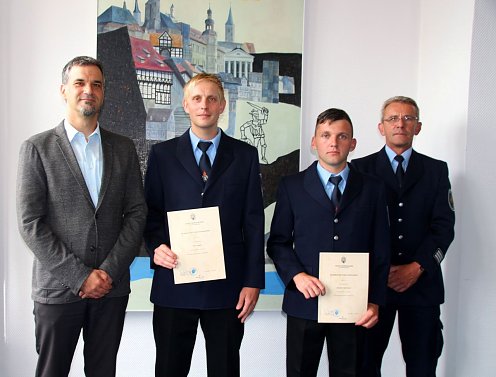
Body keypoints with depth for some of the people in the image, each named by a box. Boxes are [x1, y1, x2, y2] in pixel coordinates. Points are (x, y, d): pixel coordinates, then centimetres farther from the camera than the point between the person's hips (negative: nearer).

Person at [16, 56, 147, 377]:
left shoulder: (124, 148, 8)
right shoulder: (37, 148, -1)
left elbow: (137, 213, 4)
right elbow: (30, 223, -7)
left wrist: (110, 271, -7)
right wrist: (79, 276, -12)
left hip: (112, 287, 3)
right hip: (58, 288, -2)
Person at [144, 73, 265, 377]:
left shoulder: (245, 155, 6)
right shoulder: (162, 154, 7)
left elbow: (254, 222, 3)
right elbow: (151, 212, 8)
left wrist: (253, 281, -2)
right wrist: (156, 246, -13)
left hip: (228, 284, 0)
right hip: (174, 281, 0)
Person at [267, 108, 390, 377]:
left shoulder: (372, 189, 6)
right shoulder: (291, 186, 5)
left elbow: (381, 251, 6)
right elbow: (277, 242, 5)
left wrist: (375, 302, -2)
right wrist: (296, 275, -12)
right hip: (305, 303, 0)